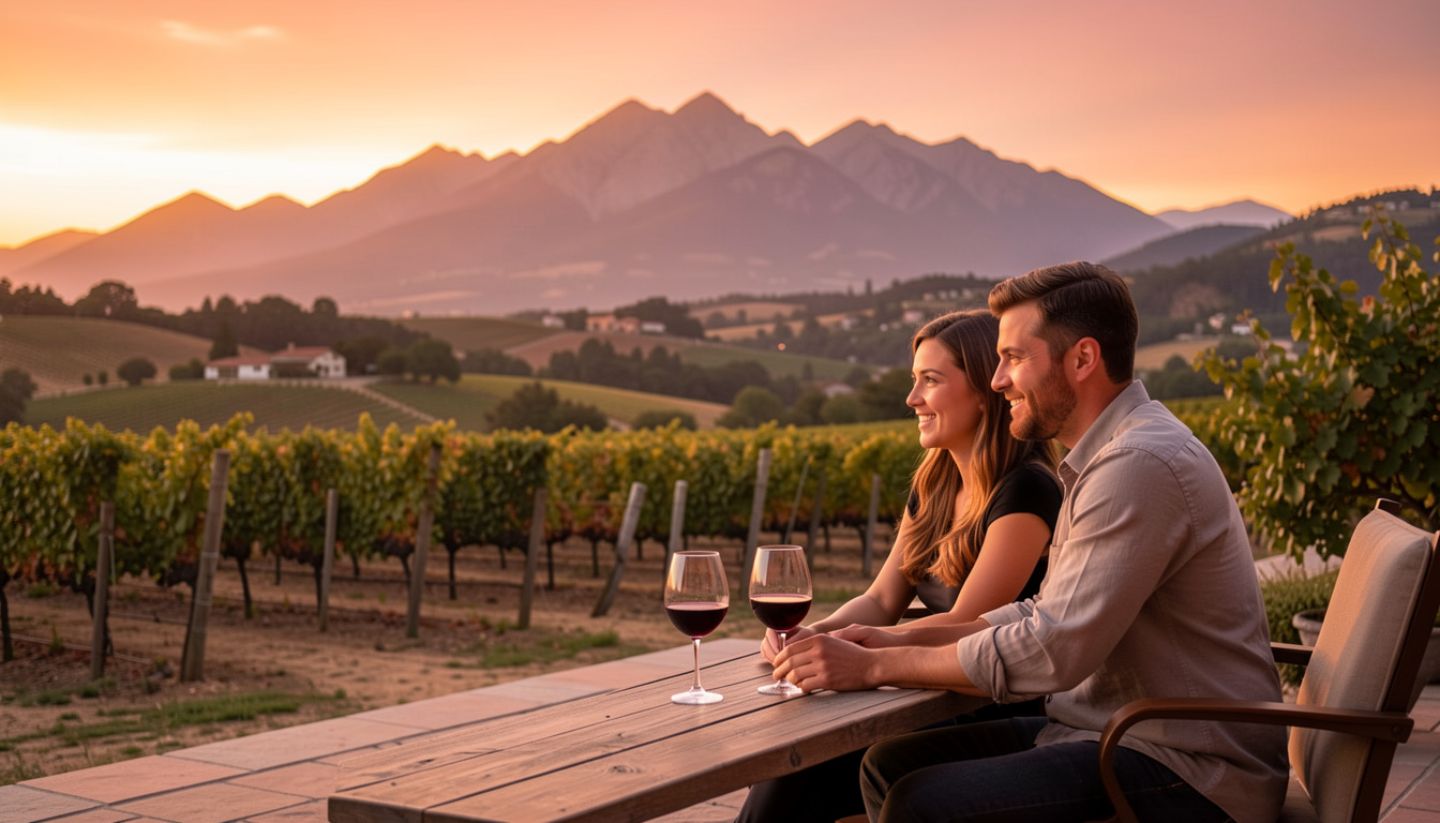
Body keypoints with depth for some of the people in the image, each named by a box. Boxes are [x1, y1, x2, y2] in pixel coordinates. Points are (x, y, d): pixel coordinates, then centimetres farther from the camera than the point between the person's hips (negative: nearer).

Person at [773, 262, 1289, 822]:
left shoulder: (1140, 464, -21)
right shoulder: (1107, 455, 14)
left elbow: (1053, 651, -24)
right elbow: (1049, 614, 16)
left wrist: (875, 667, -17)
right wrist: (898, 642, 5)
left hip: (1190, 777, -10)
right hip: (1116, 732, 10)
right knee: (889, 765, 6)